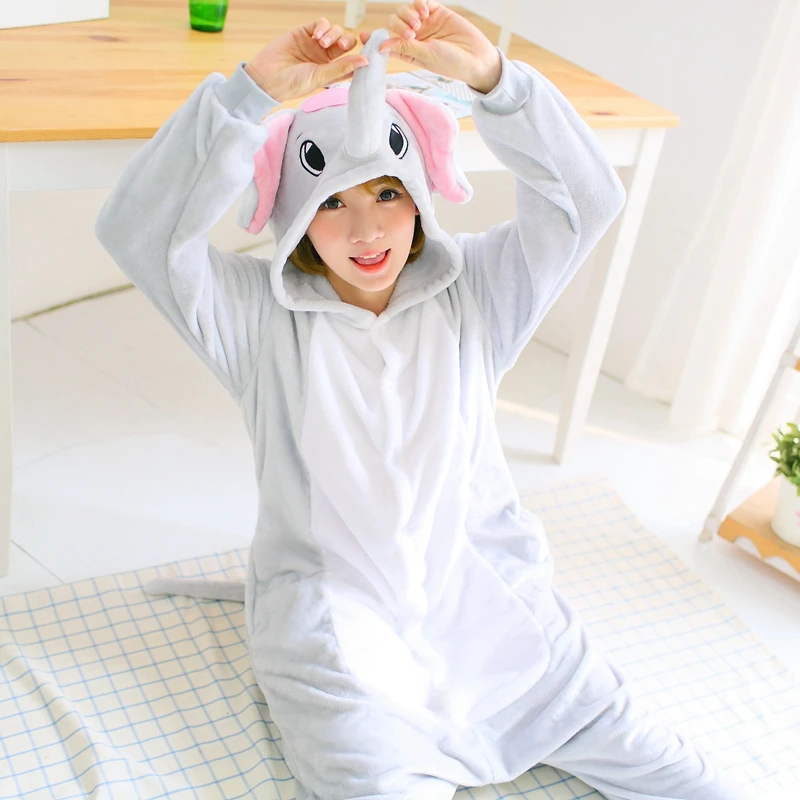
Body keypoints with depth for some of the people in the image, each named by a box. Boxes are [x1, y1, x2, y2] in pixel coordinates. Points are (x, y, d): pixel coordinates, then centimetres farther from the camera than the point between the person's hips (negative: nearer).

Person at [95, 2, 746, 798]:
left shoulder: (471, 291, 2)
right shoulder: (259, 312, -5)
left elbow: (586, 201, -8)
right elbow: (138, 230, -18)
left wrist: (491, 74, -22)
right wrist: (254, 91, -26)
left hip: (490, 600, 3)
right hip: (335, 624, -2)